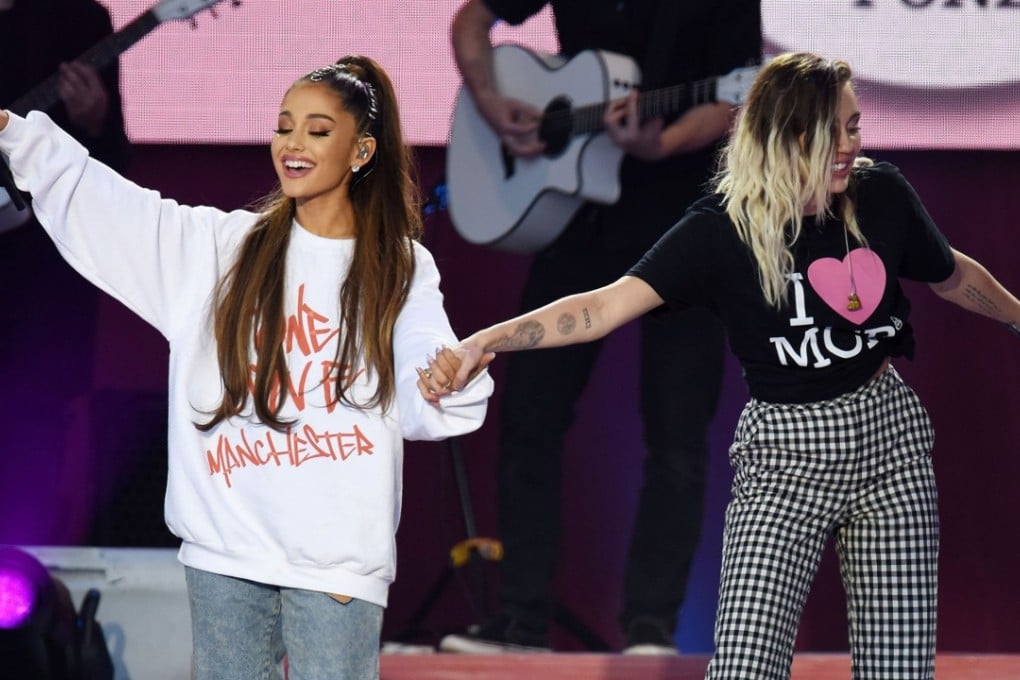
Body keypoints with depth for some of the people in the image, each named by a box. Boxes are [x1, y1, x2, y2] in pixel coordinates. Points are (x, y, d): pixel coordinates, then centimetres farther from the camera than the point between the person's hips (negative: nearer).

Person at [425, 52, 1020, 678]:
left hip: (890, 440, 3)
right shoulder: (724, 230, -12)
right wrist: (487, 340, -33)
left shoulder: (883, 197, -1)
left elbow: (951, 275, 20)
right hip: (785, 459, -3)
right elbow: (607, 305, -21)